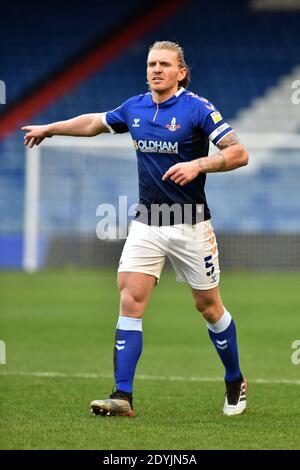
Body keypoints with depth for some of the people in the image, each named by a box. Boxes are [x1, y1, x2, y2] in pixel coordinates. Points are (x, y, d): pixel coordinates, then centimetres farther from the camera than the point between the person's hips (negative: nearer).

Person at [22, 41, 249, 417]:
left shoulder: (198, 109, -11)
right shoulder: (135, 108, 6)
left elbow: (238, 153, -14)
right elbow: (94, 123, 25)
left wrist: (198, 164, -27)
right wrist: (49, 128, 33)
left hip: (190, 226, -4)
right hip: (145, 225, 4)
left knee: (208, 306, 7)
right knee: (130, 301, -9)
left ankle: (235, 383, 28)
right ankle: (123, 396, -11)